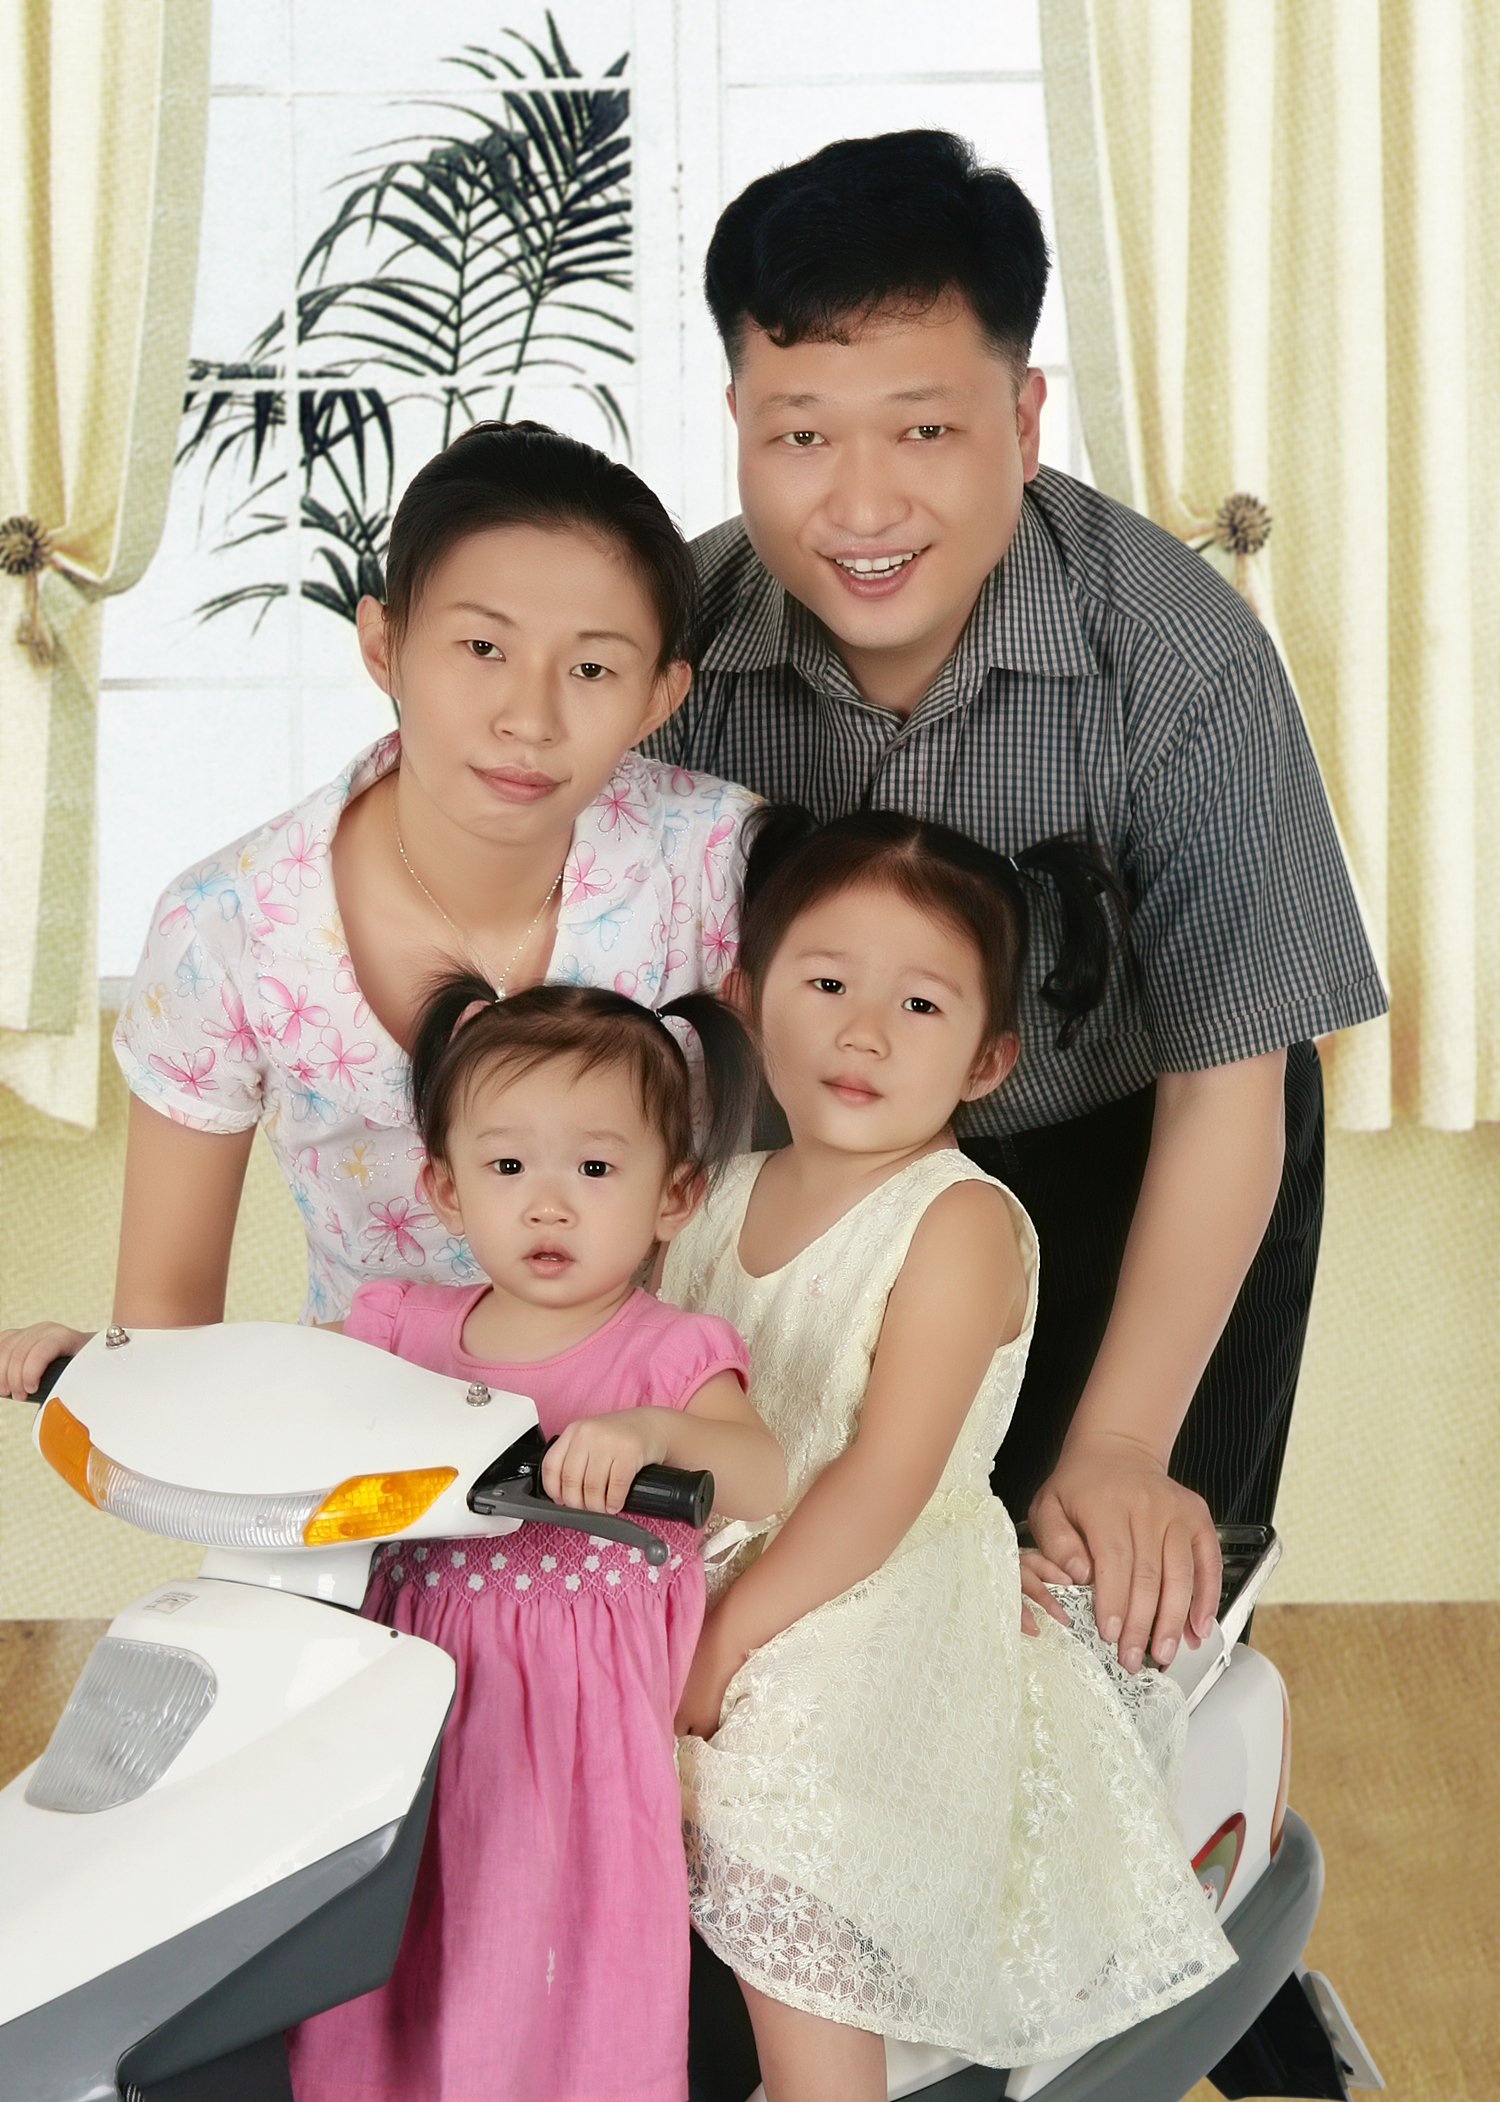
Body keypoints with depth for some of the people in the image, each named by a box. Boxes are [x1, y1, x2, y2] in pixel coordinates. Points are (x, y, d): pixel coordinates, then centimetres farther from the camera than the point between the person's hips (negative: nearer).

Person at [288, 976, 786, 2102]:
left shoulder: (669, 1354, -8)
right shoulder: (407, 1327, 3)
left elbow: (764, 1480, -25)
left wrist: (655, 1431, -44)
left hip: (578, 1736, -3)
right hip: (406, 1725, 4)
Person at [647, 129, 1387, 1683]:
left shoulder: (1179, 661, -29)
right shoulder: (679, 639, -22)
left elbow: (1222, 1090, -22)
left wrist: (1118, 1453, -21)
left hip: (1138, 1170, -2)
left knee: (1125, 1609, 4)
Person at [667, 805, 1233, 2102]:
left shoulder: (960, 1222, -13)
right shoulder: (728, 1196, 8)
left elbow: (887, 1480, -18)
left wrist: (729, 1632, -17)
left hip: (882, 1608, -7)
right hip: (708, 1575, 7)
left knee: (760, 1829, -23)